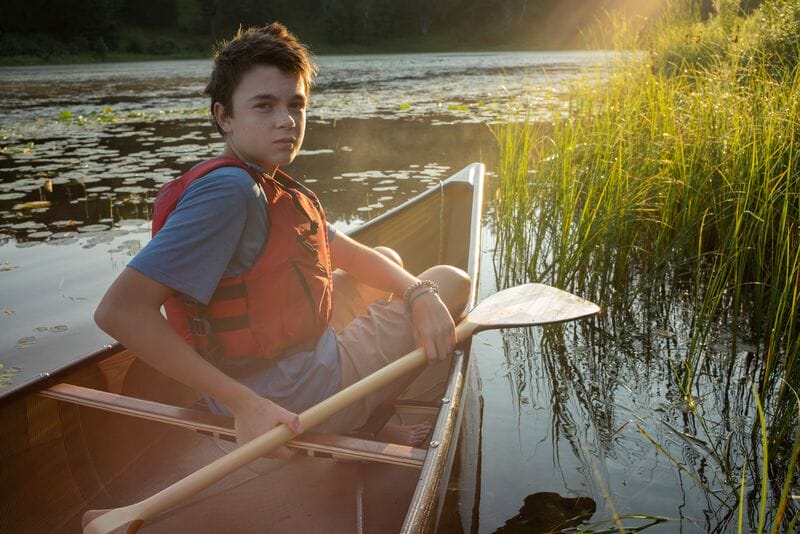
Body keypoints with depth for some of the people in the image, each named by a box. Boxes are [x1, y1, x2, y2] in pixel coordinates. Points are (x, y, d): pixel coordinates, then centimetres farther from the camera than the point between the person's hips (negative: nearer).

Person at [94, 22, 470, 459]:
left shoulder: (275, 188, 5)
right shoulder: (229, 192, -25)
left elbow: (352, 256, 11)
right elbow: (118, 311, -32)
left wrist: (419, 294, -8)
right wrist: (245, 404, -33)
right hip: (301, 399, -9)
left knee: (390, 258, 27)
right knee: (452, 280, 8)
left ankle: (374, 420, 24)